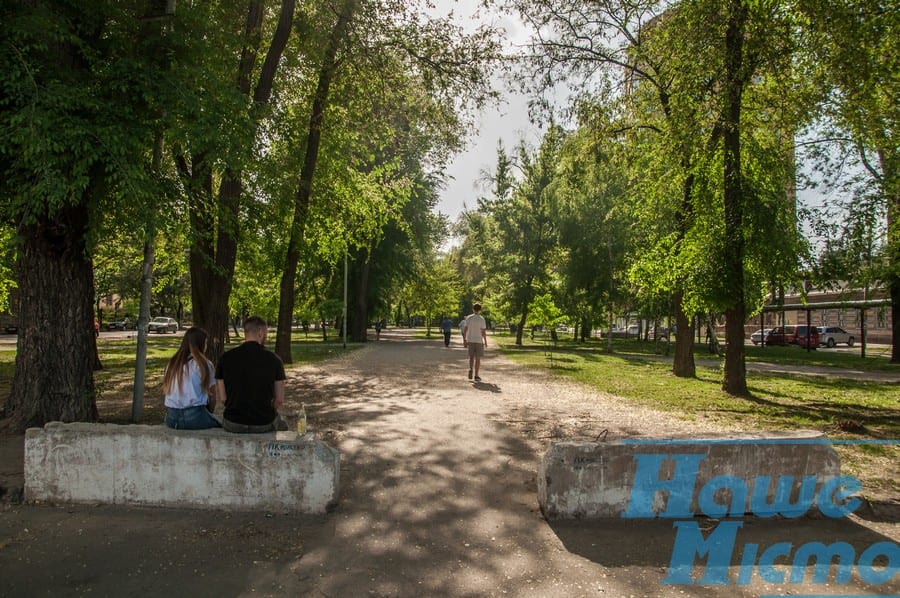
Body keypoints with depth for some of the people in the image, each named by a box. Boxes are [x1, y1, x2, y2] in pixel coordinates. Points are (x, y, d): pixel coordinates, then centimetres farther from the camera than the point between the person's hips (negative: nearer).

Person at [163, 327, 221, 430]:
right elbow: (212, 396, 0)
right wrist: (209, 412, 17)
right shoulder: (204, 364, -4)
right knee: (219, 425, 18)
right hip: (194, 417, -6)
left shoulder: (171, 363, 11)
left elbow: (166, 390, 16)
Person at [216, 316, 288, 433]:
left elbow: (223, 397, -1)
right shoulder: (273, 359, -9)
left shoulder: (226, 358, -5)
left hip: (233, 425, 2)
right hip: (264, 425, -1)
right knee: (281, 424, 34)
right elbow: (279, 400, -6)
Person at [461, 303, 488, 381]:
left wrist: (464, 340, 6)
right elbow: (483, 332, -9)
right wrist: (485, 342, 1)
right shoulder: (481, 319, -8)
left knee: (471, 357, 16)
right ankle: (476, 376, 5)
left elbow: (465, 330, -1)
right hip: (479, 341, -2)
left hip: (470, 340, 3)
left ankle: (470, 369, -8)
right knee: (478, 358, 4)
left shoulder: (468, 318, 0)